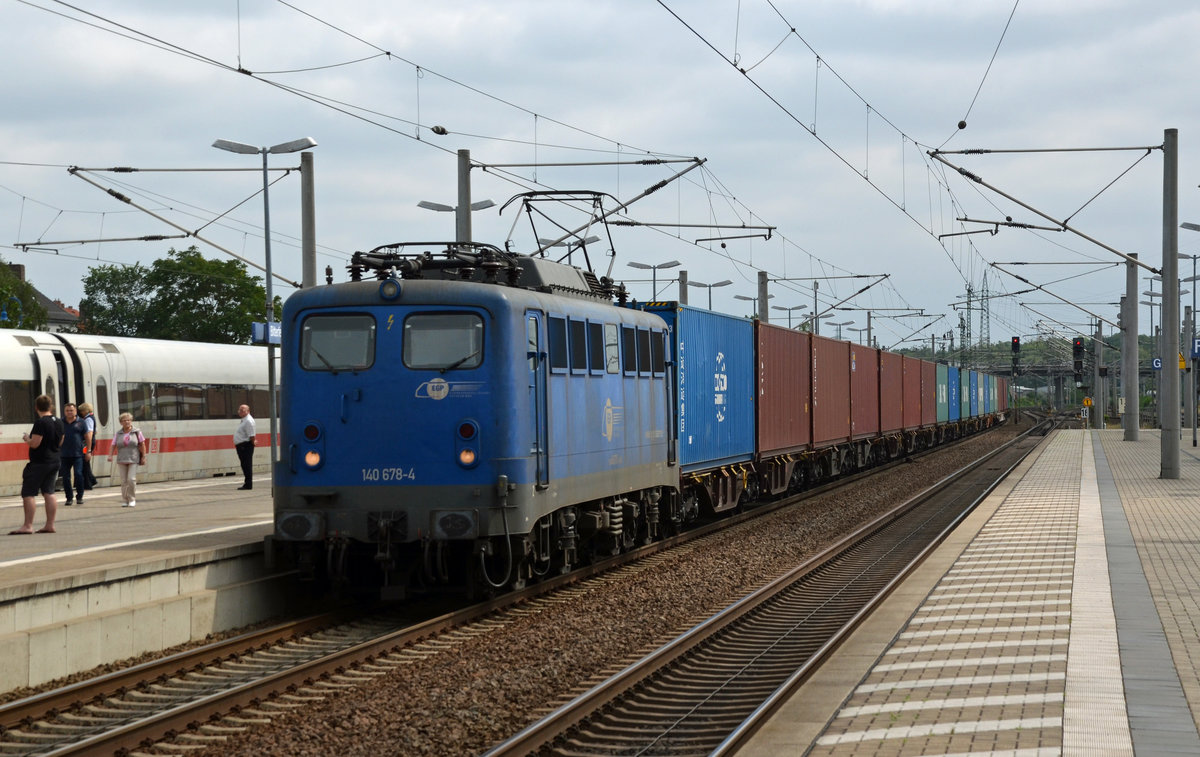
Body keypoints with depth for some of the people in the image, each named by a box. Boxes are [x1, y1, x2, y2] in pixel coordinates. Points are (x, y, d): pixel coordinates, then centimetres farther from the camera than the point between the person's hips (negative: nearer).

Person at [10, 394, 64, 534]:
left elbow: (34, 444, -20)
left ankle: (28, 526, -7)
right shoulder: (58, 422, 8)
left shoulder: (40, 423, -17)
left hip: (39, 463, -8)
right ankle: (50, 525, 9)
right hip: (54, 462, 8)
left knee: (28, 494, -4)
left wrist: (26, 438, -1)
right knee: (49, 493, 11)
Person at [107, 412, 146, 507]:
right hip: (121, 460, 3)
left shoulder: (136, 432, 3)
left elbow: (142, 445, 4)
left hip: (133, 460, -3)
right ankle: (126, 500, 10)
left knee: (131, 479, -13)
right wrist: (110, 455, -12)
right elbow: (113, 446, 4)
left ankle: (132, 500, -1)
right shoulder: (118, 434, 8)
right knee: (123, 481, 1)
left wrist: (143, 457, -1)